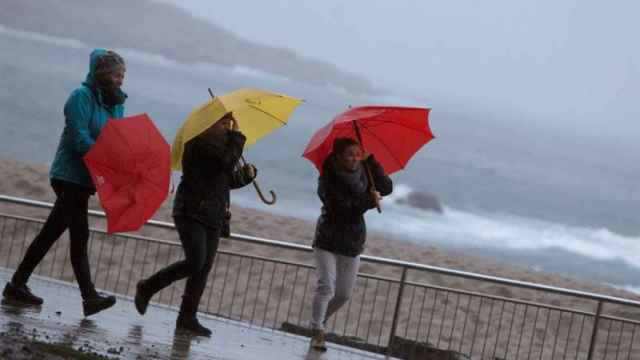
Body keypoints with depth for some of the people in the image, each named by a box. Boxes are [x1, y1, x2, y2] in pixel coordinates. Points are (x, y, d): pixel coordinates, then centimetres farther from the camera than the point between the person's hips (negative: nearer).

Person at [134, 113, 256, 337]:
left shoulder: (220, 144, 18)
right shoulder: (200, 143, -10)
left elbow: (227, 179, 22)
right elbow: (227, 162, -23)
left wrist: (245, 174, 3)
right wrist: (236, 136, -12)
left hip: (212, 216, 9)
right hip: (192, 211, -9)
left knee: (204, 268, 2)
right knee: (195, 263, -17)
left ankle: (187, 317, 5)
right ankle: (147, 288, 3)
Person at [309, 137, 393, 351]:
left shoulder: (362, 175, 2)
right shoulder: (328, 179, -13)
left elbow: (386, 188, -10)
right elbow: (341, 207, -24)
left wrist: (371, 161, -16)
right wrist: (368, 201, -30)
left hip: (352, 243, 5)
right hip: (328, 239, -5)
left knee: (344, 294, 9)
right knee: (326, 287, -16)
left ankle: (320, 321, 30)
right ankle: (317, 332, -10)